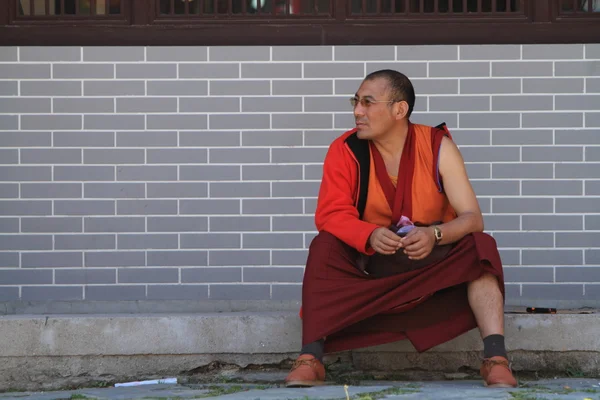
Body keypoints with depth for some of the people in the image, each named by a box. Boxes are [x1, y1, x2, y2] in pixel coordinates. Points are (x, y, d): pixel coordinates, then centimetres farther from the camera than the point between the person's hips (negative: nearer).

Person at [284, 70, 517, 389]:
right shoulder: (344, 150, -8)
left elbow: (472, 218, -15)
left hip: (432, 265, 0)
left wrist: (435, 235, -36)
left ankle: (495, 359, -38)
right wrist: (370, 235, -38)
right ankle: (310, 359, -37)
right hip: (367, 267, 0)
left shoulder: (438, 147, -9)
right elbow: (330, 214, -18)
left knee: (481, 247, -26)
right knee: (324, 246, -27)